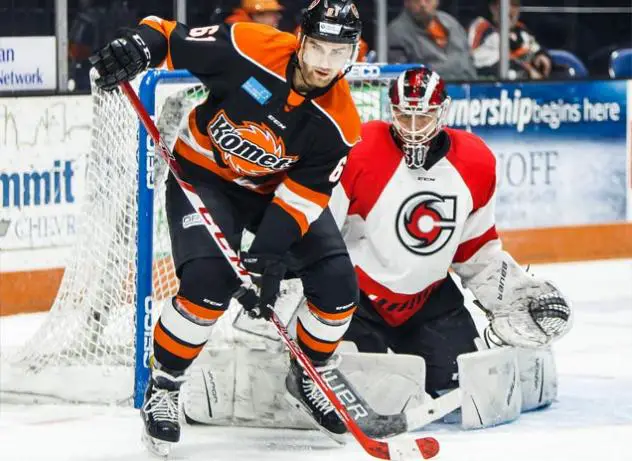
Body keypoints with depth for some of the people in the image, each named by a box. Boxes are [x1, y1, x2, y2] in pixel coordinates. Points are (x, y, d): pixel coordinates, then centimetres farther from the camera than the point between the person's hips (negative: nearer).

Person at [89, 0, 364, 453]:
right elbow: (170, 37, -19)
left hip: (278, 188, 4)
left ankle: (311, 374, 19)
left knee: (337, 283, -10)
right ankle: (162, 388, -4)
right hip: (204, 173, -3)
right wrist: (139, 47, -41)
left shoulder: (339, 123, -19)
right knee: (209, 280, -25)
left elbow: (305, 192, -19)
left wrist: (270, 254, -30)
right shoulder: (248, 49, -27)